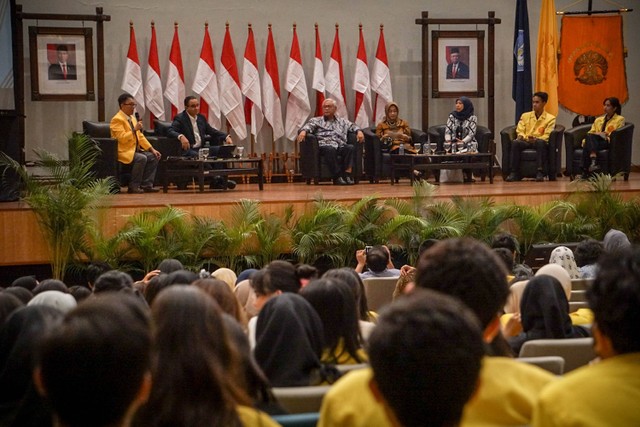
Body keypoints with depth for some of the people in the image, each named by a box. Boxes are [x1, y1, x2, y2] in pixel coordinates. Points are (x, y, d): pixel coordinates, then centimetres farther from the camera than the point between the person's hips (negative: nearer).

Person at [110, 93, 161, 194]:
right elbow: (122, 138, -22)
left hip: (135, 150, 9)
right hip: (123, 152, -9)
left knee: (154, 157, -4)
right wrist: (134, 129, -24)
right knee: (142, 158, -30)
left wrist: (152, 149, 9)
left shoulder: (132, 118, 16)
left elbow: (140, 136, 17)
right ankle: (133, 187, -22)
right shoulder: (117, 119, -12)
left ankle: (146, 185, -4)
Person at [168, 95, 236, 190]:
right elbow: (170, 131, -15)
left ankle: (220, 177, -21)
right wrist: (181, 136, -37)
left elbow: (212, 131, 21)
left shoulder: (201, 118, 18)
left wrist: (226, 137, 2)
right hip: (188, 150, -6)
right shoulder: (180, 118, -2)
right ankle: (214, 179, -28)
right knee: (198, 156, -39)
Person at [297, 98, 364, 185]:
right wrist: (303, 131, -20)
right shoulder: (316, 121, 22)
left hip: (340, 146, 2)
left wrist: (359, 131, -4)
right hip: (324, 146, -2)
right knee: (330, 149, -38)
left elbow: (353, 126, 20)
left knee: (350, 147, -31)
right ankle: (337, 176, -37)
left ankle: (347, 173, -41)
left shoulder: (343, 121, 31)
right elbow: (308, 126, 4)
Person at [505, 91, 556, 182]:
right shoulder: (525, 116, 20)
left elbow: (547, 136, -3)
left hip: (539, 142, -2)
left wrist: (536, 139, -22)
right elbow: (519, 131, 13)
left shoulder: (550, 118, 8)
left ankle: (540, 172, -45)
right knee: (515, 143, -32)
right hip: (525, 141, 3)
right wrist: (521, 136, -12)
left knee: (541, 142, -40)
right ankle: (514, 172, -34)